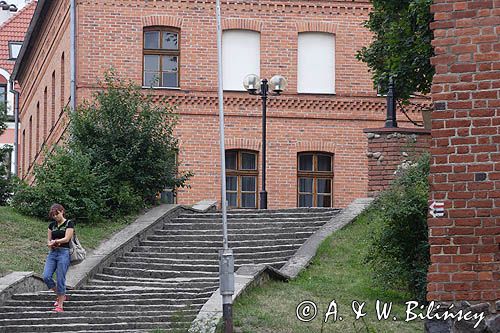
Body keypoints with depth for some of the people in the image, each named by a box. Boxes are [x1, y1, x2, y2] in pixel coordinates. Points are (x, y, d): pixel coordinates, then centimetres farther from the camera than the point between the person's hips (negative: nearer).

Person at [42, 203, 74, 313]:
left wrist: (54, 241, -16)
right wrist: (51, 244, -9)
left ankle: (60, 306, -1)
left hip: (64, 252, -6)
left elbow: (67, 238, -11)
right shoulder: (52, 225, 15)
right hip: (52, 253, 6)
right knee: (46, 277, -8)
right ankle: (61, 295, 14)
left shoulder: (69, 224, -1)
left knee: (60, 279, -7)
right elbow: (48, 240, 13)